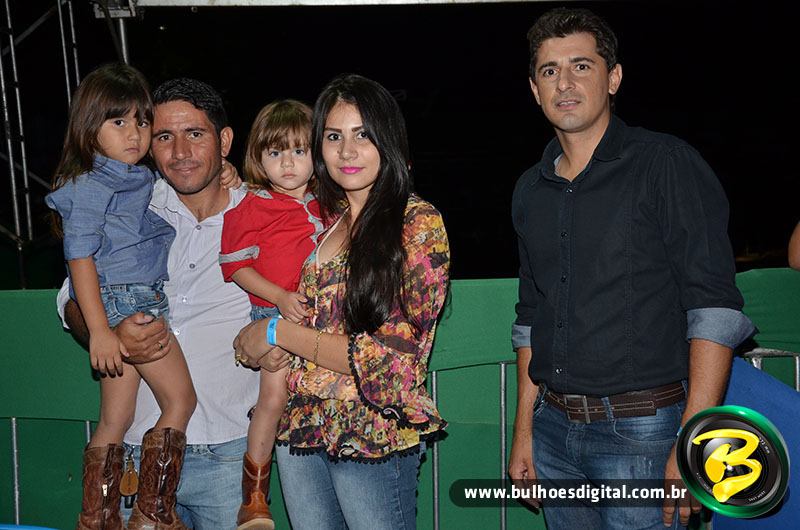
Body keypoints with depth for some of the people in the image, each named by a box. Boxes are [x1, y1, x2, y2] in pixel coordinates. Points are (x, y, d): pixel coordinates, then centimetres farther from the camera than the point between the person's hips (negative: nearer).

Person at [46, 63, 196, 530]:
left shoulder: (142, 178, 15)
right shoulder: (90, 185, -10)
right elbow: (80, 257, -16)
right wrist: (98, 329, -22)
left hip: (142, 303, 8)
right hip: (122, 303, -8)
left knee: (116, 421, 11)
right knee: (180, 400, -7)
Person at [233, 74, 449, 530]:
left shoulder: (419, 223, -11)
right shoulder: (320, 218, 6)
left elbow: (392, 358, -16)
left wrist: (279, 333, -13)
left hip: (373, 436, -5)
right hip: (300, 426, 5)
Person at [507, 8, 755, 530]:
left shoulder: (666, 164, -7)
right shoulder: (531, 190, 10)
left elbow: (714, 309, -13)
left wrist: (692, 444, -19)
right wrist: (524, 431, 12)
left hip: (641, 432, -5)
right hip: (554, 429, 5)